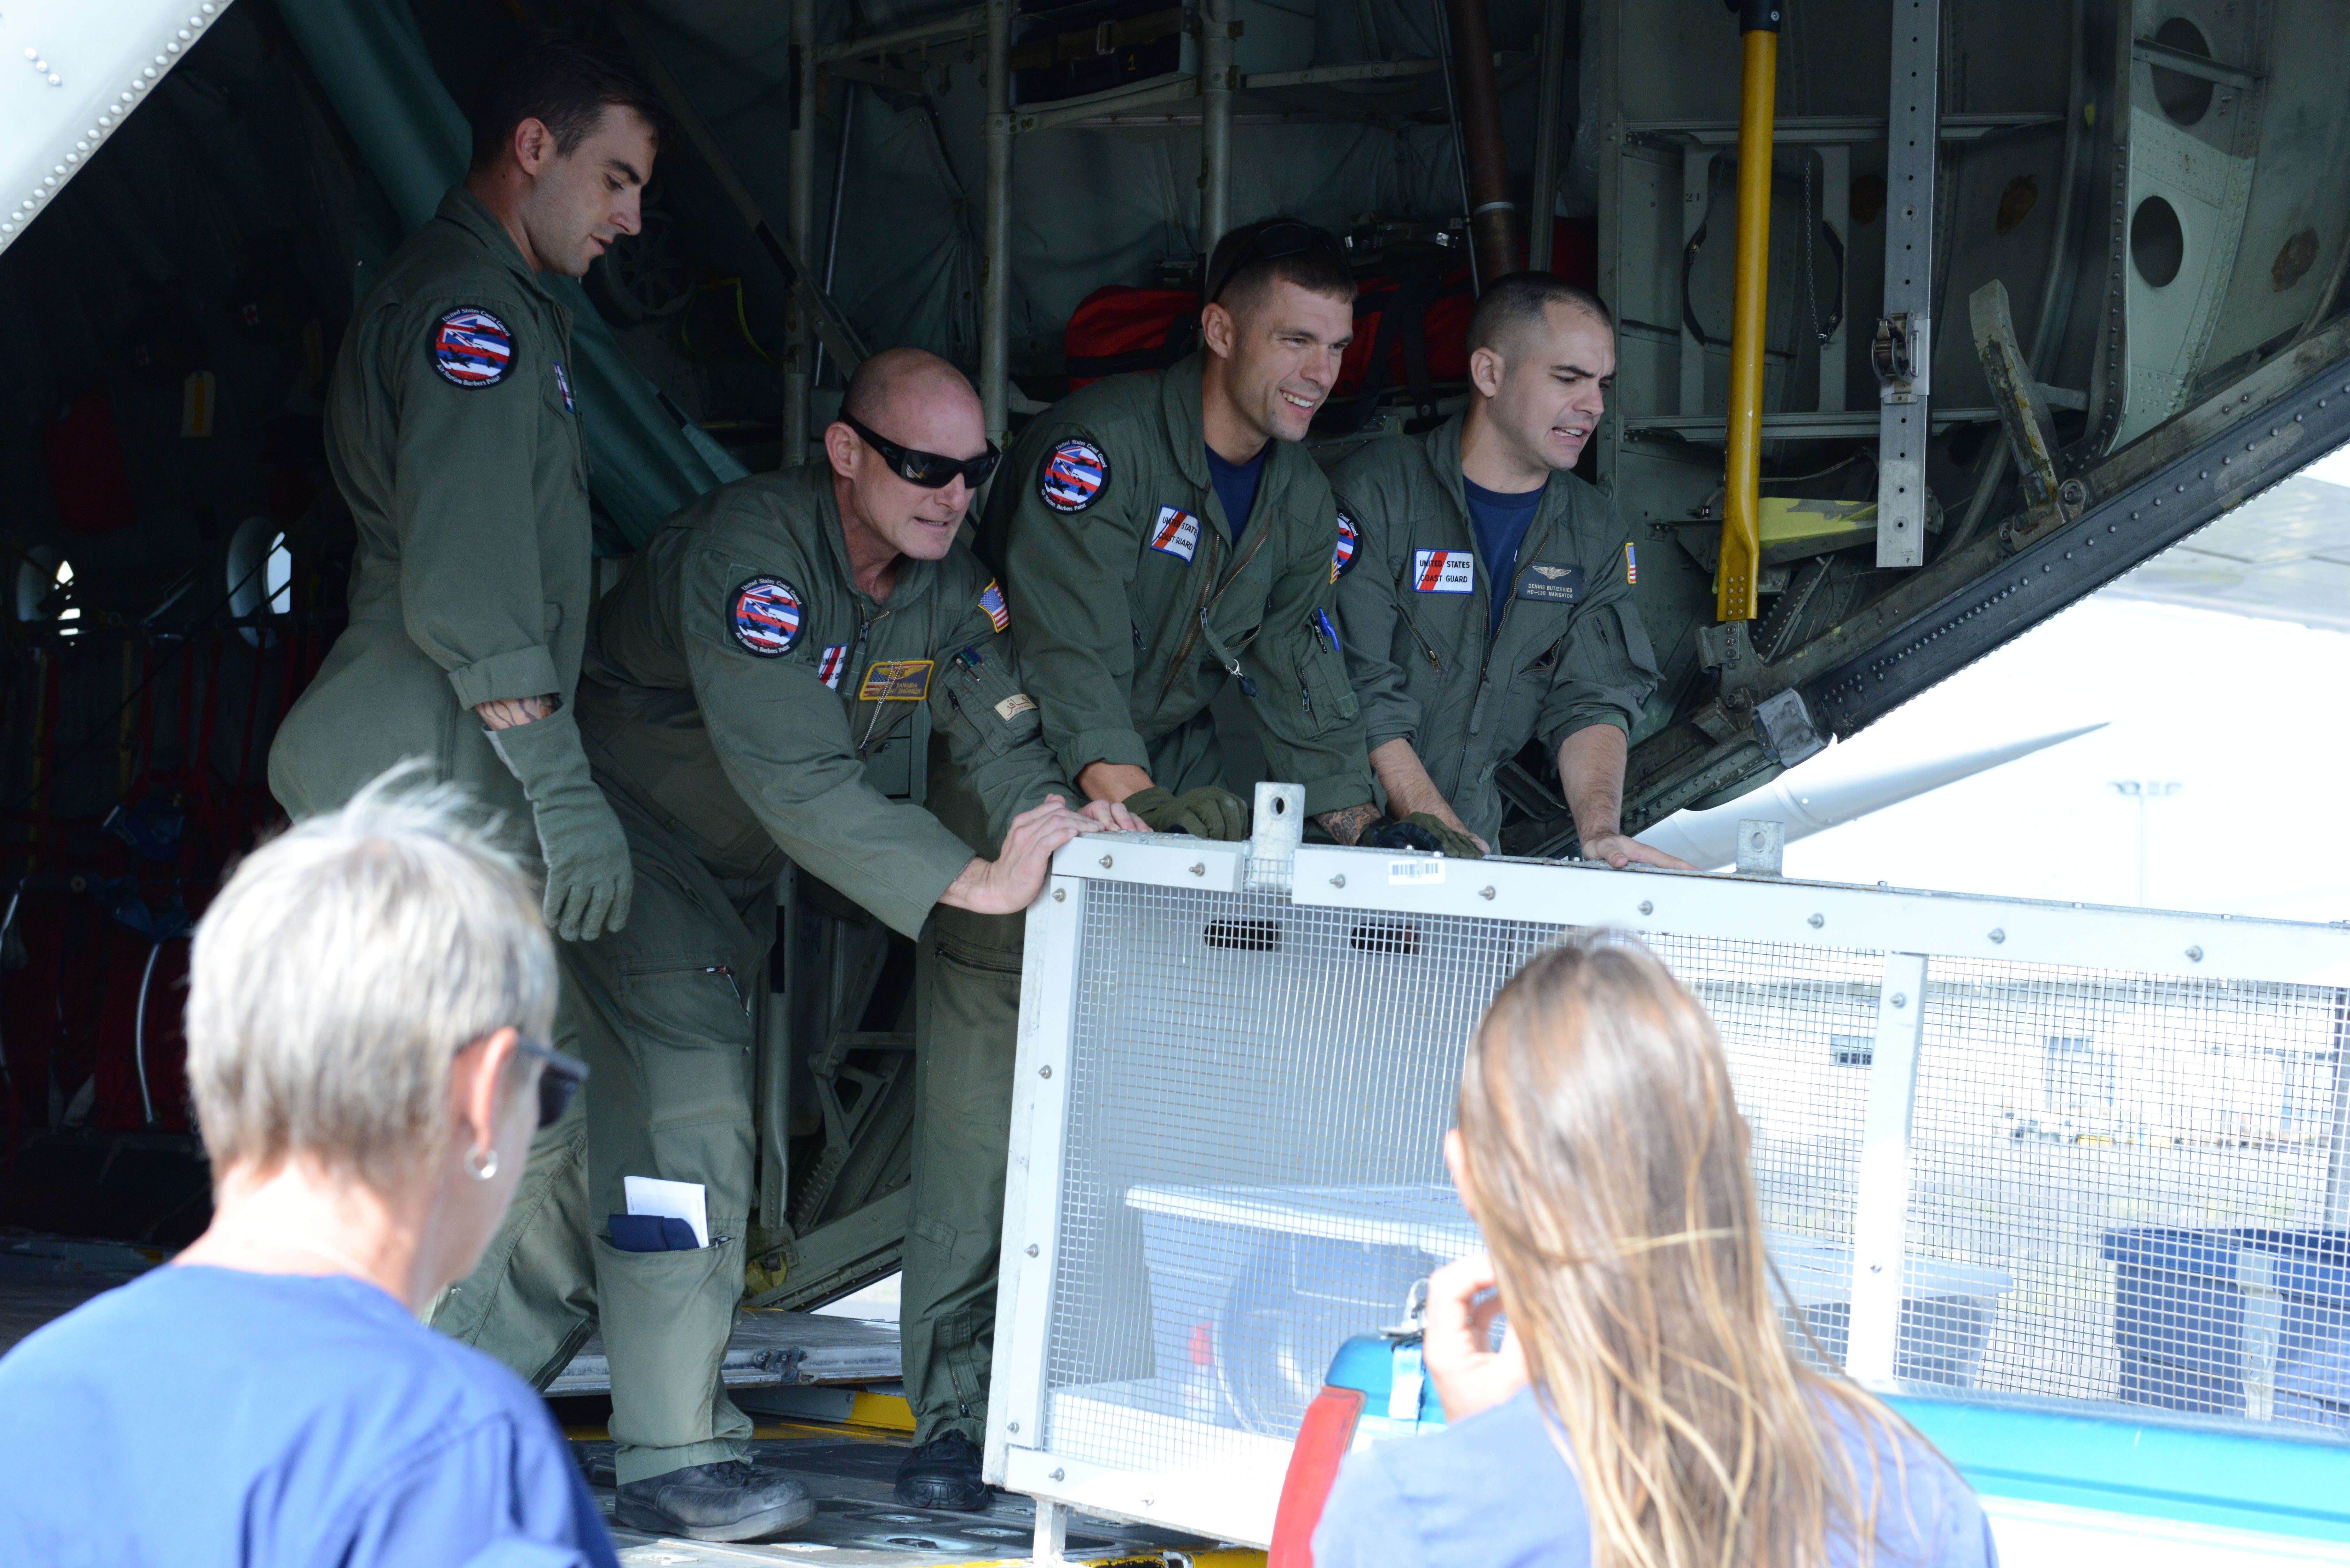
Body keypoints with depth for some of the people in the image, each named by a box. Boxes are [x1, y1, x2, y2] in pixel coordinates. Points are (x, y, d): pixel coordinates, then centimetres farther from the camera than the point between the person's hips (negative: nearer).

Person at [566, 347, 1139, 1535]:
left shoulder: (949, 584, -4)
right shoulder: (752, 551, -29)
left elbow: (1000, 735, -13)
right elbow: (798, 781, -37)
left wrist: (1052, 814, -37)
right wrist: (980, 883, -41)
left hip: (735, 868, 8)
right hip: (625, 836, -8)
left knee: (695, 1109, 11)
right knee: (688, 1101, -17)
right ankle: (671, 1458, -16)